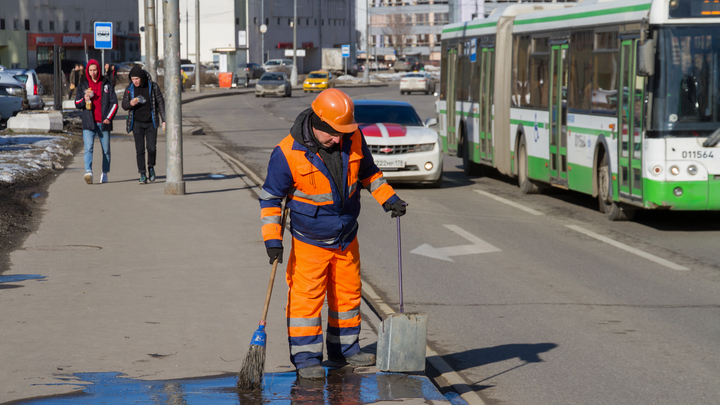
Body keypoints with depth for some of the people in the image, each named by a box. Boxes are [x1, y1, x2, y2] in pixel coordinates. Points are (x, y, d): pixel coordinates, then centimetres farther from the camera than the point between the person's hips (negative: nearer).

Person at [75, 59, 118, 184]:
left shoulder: (106, 83, 5)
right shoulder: (83, 84, 8)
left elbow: (114, 103, 5)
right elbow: (77, 103, 11)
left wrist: (109, 118, -7)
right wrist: (84, 99, -11)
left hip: (104, 122, 0)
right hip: (89, 122, 0)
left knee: (106, 149, 8)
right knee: (88, 148, -17)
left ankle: (105, 173, 21)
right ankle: (88, 172, -29)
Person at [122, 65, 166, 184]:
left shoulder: (153, 87, -4)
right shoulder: (129, 89, 0)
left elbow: (161, 103, 1)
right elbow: (124, 105, 7)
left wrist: (164, 120, -4)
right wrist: (130, 104, -17)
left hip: (151, 122, -1)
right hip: (137, 123, 1)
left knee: (152, 148, -8)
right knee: (140, 149, -3)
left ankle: (151, 167, 19)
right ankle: (142, 174, 4)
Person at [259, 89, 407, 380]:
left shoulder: (353, 138, -8)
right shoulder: (288, 153, -21)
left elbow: (368, 172, 11)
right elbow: (270, 198, -11)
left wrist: (388, 198, 1)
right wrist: (272, 239, -16)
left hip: (346, 240, 5)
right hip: (309, 242, -5)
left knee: (348, 294, 13)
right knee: (306, 298, -6)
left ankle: (344, 348, 28)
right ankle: (306, 358, 2)